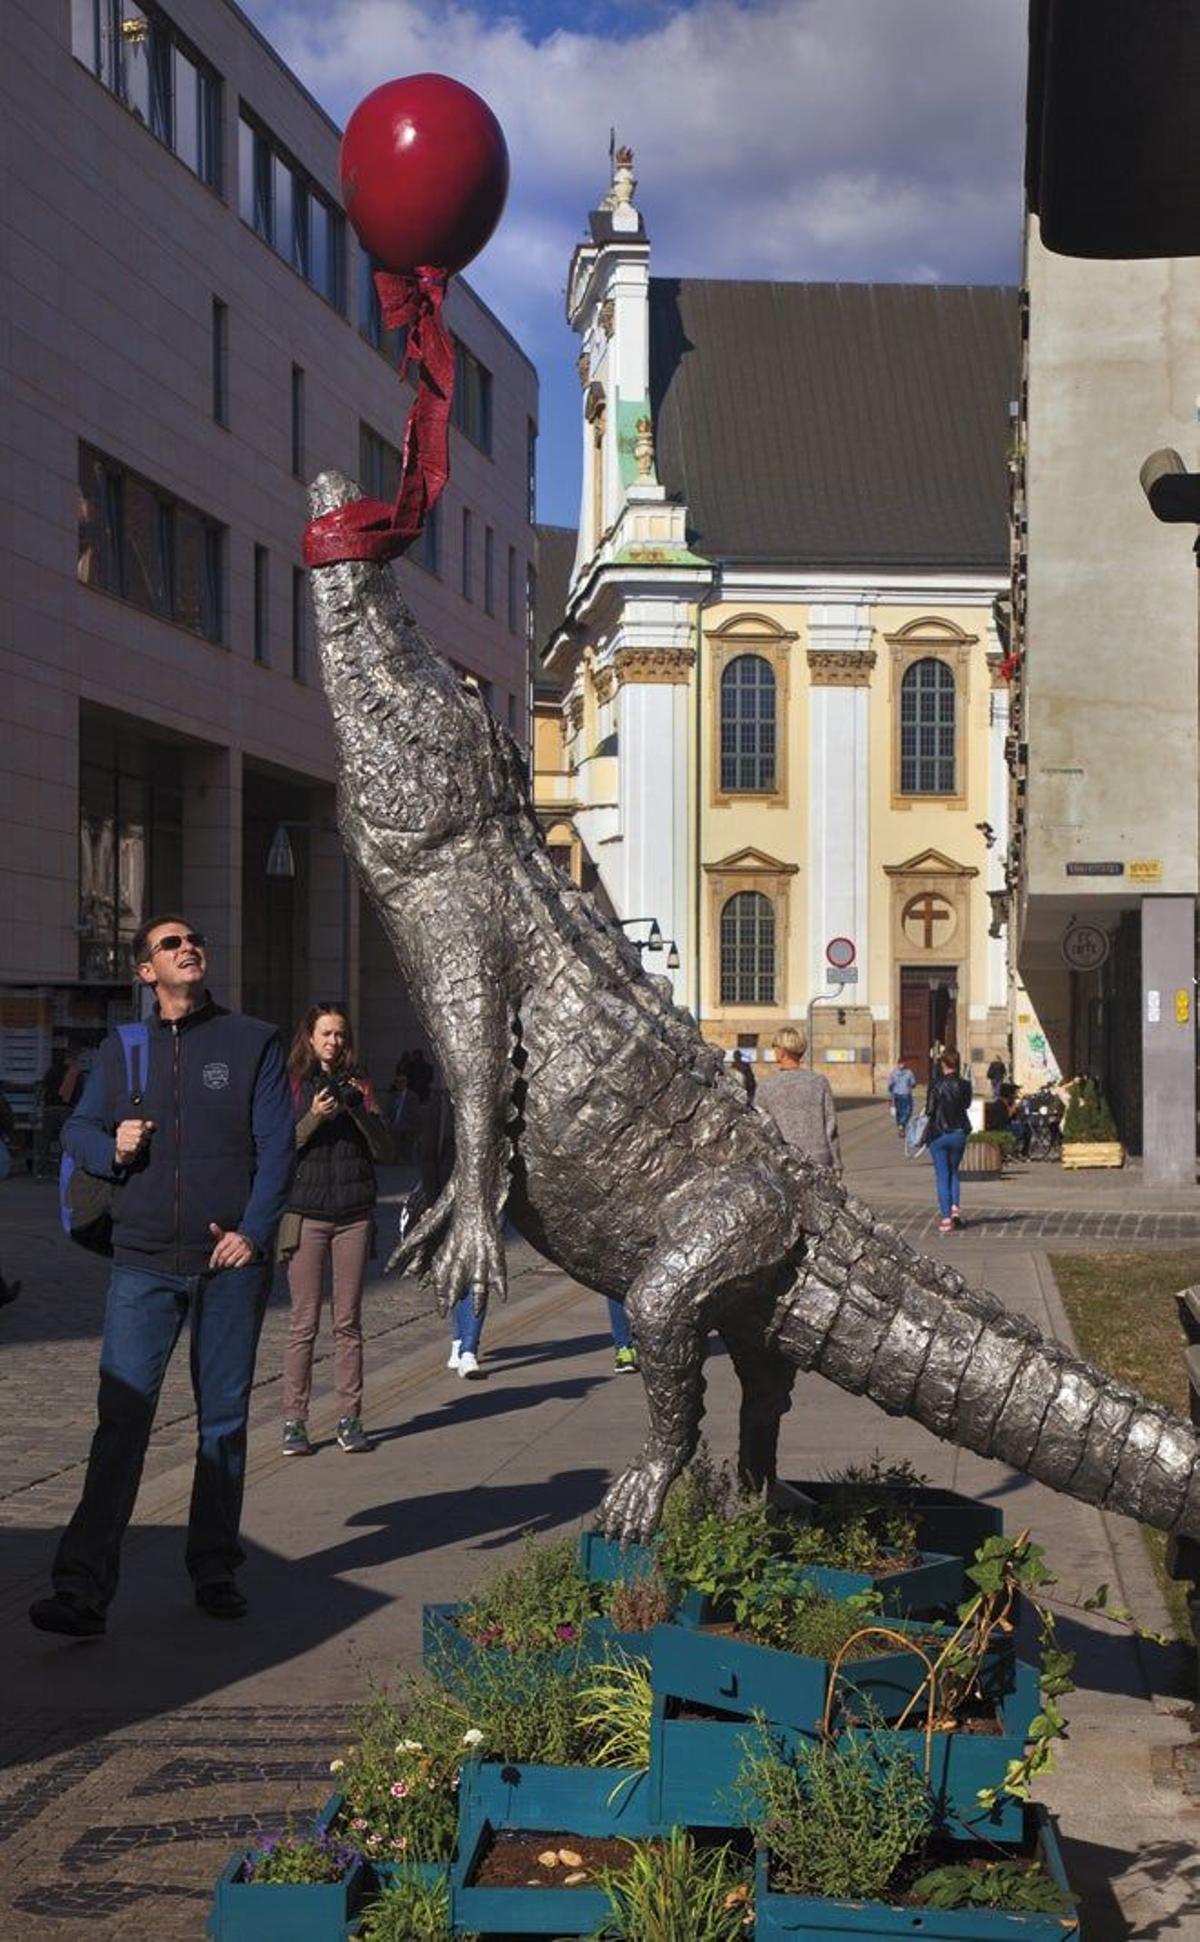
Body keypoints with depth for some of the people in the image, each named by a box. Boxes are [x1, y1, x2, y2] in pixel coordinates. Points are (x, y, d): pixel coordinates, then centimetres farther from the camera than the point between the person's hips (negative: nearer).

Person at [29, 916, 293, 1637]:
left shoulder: (254, 1042, 5)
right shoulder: (123, 1050, 12)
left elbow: (277, 1145, -1)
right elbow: (77, 1130, 18)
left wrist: (252, 1231, -13)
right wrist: (112, 1148, -5)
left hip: (231, 1261, -1)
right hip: (145, 1263, 1)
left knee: (224, 1417, 7)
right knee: (122, 1418, -7)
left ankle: (215, 1571, 19)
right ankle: (83, 1590, -9)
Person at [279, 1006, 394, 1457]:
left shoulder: (358, 1085, 12)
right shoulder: (291, 1086, 4)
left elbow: (385, 1152, 6)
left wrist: (360, 1111, -9)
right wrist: (314, 1117, -16)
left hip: (354, 1216, 2)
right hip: (306, 1214, -2)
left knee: (348, 1322, 4)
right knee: (304, 1323, -4)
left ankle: (349, 1418, 7)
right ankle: (294, 1420, 0)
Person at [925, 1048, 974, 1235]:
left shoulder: (936, 1085, -14)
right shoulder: (964, 1085, -7)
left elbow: (929, 1109, -8)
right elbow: (966, 1104, 7)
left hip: (938, 1134, -2)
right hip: (959, 1133, 2)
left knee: (942, 1176, 4)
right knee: (953, 1172, 21)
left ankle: (946, 1218, 0)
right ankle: (954, 1207, 4)